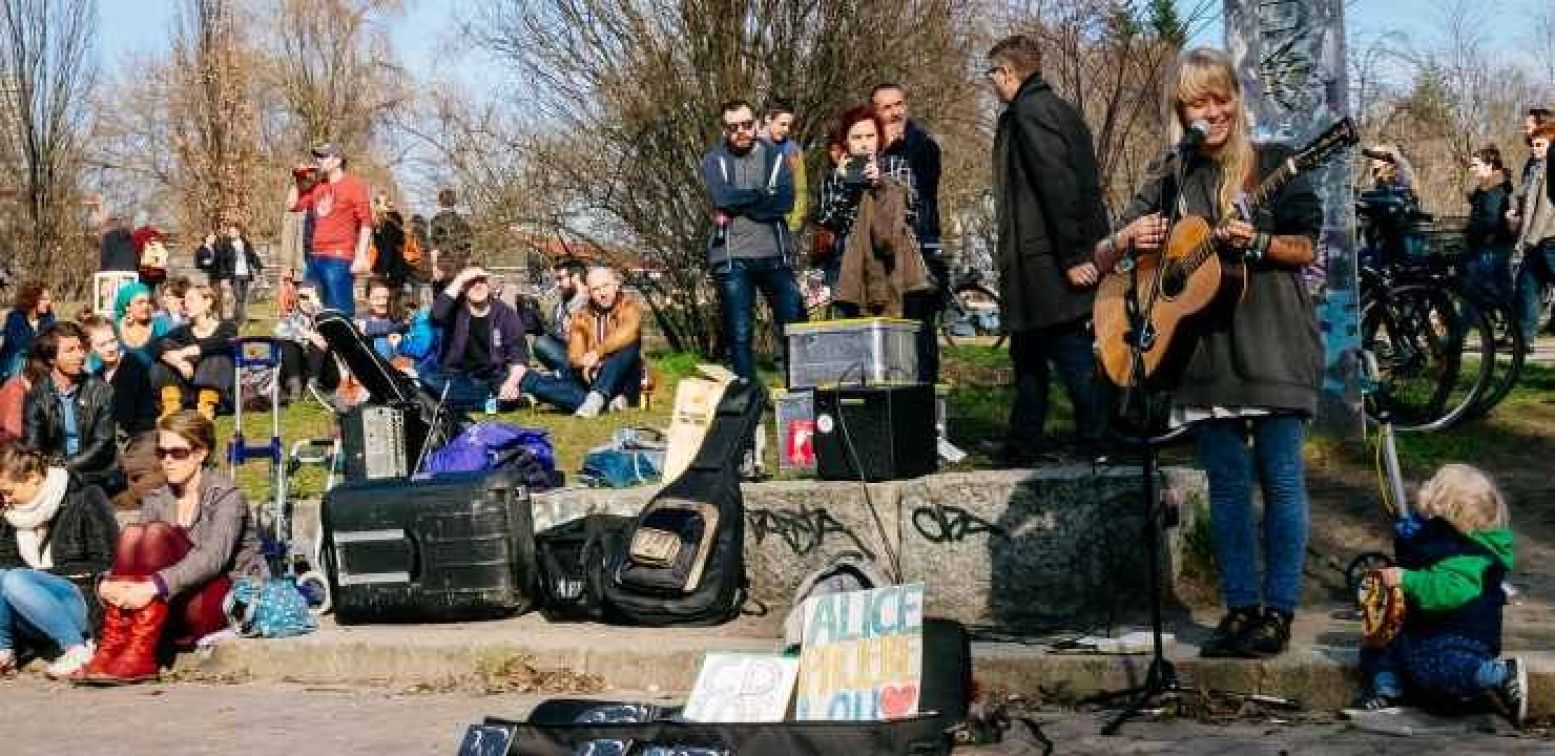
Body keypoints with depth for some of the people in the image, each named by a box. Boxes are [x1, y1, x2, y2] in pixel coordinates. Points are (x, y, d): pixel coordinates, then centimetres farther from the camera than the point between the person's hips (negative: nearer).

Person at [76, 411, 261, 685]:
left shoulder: (226, 495, -6)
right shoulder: (157, 500, 12)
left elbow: (213, 557, -23)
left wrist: (154, 587, -36)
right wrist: (106, 585, -23)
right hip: (175, 612, 5)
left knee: (157, 533, -24)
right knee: (131, 534, -17)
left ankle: (141, 655, -32)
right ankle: (111, 646, -28)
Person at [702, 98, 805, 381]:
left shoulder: (775, 157, 8)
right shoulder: (714, 161, 6)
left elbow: (785, 202, -8)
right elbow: (721, 197, -14)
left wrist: (736, 206, -10)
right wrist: (762, 193, -5)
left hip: (774, 254, 1)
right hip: (732, 259, -1)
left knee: (794, 325, -1)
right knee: (739, 333, 2)